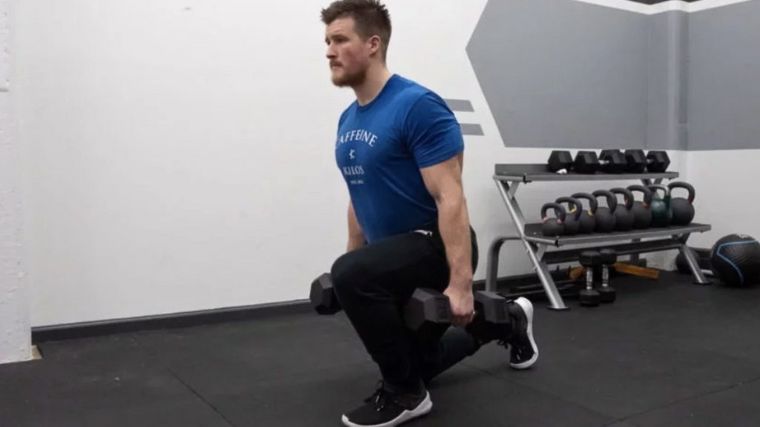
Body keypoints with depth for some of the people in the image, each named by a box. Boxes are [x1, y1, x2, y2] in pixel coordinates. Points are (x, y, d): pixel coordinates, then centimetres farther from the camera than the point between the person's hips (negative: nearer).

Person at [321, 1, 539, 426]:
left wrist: (460, 283, -29)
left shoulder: (418, 106, -22)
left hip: (437, 247, -9)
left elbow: (450, 199, -26)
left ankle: (404, 393, -12)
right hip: (398, 252, 9)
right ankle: (507, 322, 44)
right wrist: (355, 260, 16)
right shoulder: (349, 119, 5)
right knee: (417, 361, 21)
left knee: (351, 275, -35)